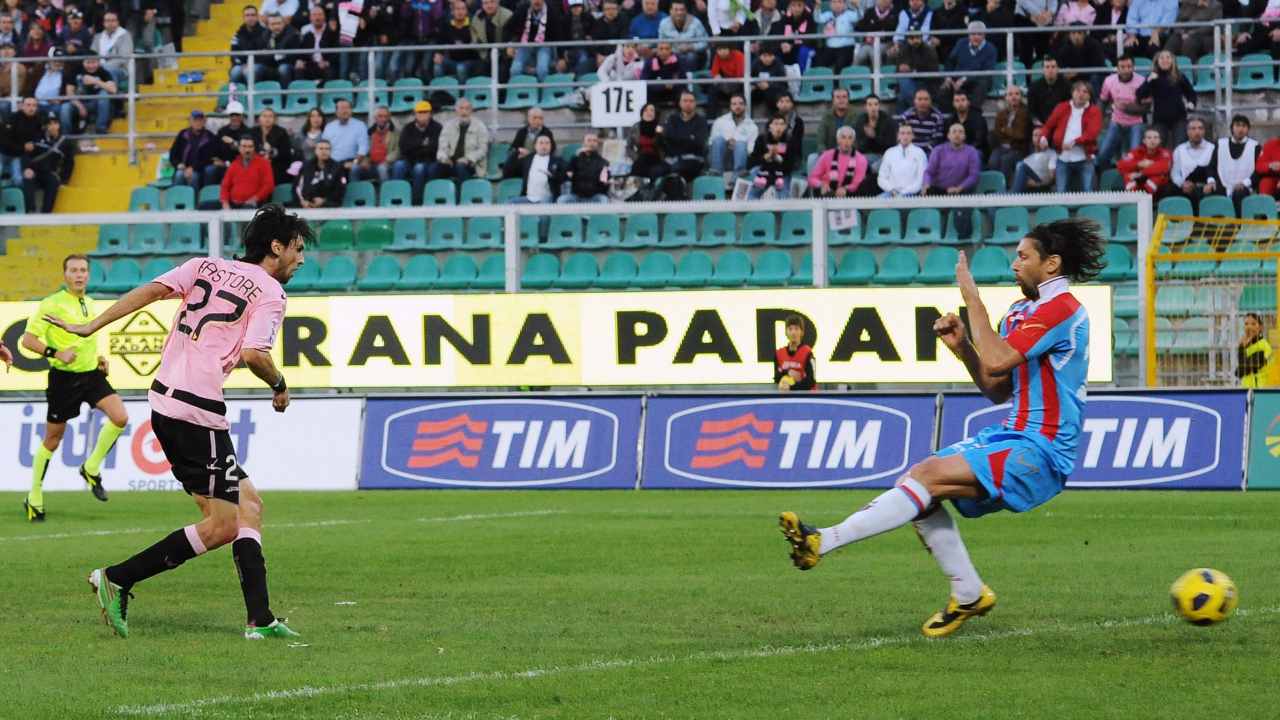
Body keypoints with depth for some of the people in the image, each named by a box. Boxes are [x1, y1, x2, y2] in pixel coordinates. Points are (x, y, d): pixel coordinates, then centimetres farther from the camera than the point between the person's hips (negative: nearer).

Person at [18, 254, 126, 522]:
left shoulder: (89, 303, 10)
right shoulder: (52, 304, -11)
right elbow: (28, 339, -14)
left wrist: (98, 358, 11)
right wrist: (57, 354, -25)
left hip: (91, 374, 5)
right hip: (64, 378, -5)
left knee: (120, 417, -16)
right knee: (53, 439, 3)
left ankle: (92, 469, 4)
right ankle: (34, 498, 18)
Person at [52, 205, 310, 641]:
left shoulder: (205, 267, 16)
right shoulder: (270, 293, -2)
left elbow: (150, 291, 1)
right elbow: (253, 354, -16)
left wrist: (91, 327, -2)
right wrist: (280, 385, 3)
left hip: (163, 400, 8)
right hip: (199, 412, -8)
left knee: (248, 503, 14)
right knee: (222, 526, -2)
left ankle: (260, 618, 8)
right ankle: (116, 580, -5)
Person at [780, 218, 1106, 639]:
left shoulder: (1061, 308, -12)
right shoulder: (1023, 311, 19)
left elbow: (996, 362, -23)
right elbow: (999, 391, 19)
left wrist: (972, 298, -15)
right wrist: (961, 346, 5)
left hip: (1039, 454, -10)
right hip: (1013, 439, 10)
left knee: (927, 476, -22)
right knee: (920, 483, -3)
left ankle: (822, 543, -25)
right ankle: (968, 595, 4)